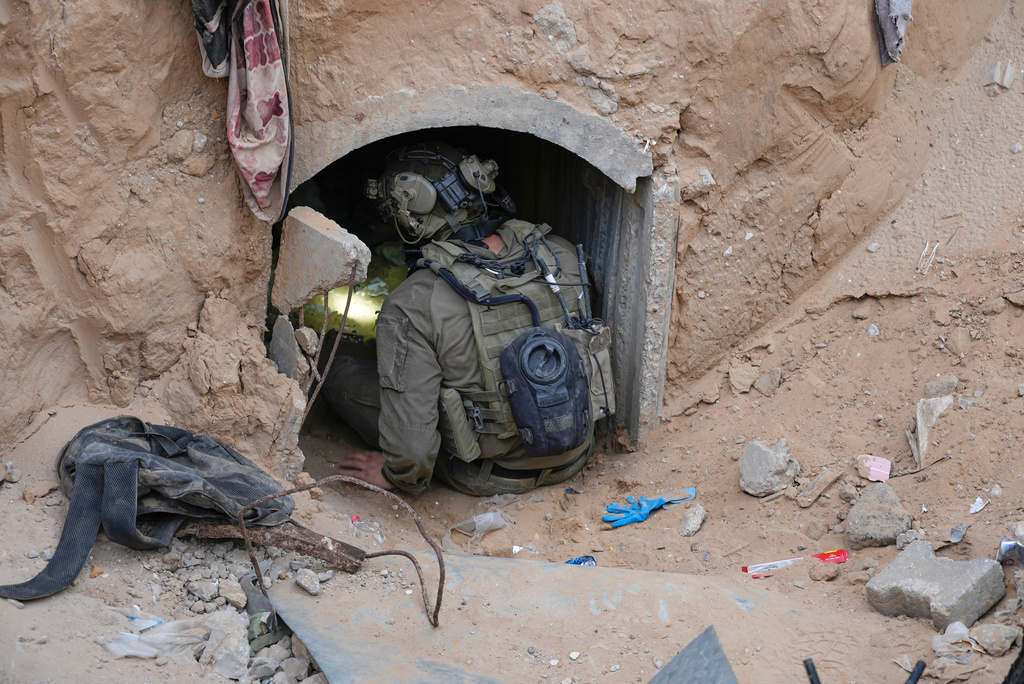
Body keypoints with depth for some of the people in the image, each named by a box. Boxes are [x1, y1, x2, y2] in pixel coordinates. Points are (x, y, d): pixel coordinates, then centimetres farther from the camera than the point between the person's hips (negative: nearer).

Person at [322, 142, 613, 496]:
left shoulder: (412, 307, -25)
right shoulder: (562, 255, -11)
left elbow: (411, 445, -25)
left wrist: (395, 474, -2)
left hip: (492, 475, -5)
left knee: (339, 373, 7)